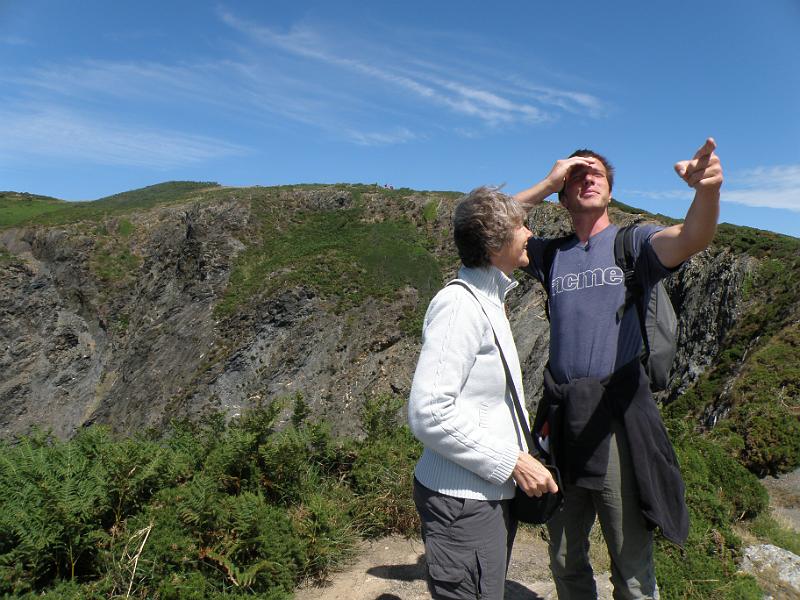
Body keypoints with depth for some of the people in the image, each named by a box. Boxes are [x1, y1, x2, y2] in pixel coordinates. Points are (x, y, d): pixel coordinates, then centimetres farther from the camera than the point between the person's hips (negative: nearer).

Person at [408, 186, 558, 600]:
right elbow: (429, 413, -26)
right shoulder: (458, 304, -20)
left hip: (493, 492, 10)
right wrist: (513, 462, -20)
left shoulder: (488, 301, 12)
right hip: (463, 501, -9)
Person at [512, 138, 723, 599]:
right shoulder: (551, 254, 10)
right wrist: (546, 184, 0)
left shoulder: (635, 243, 3)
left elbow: (692, 238, -17)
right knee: (566, 560, 18)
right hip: (560, 414, 3)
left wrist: (708, 190, -38)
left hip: (617, 411, -3)